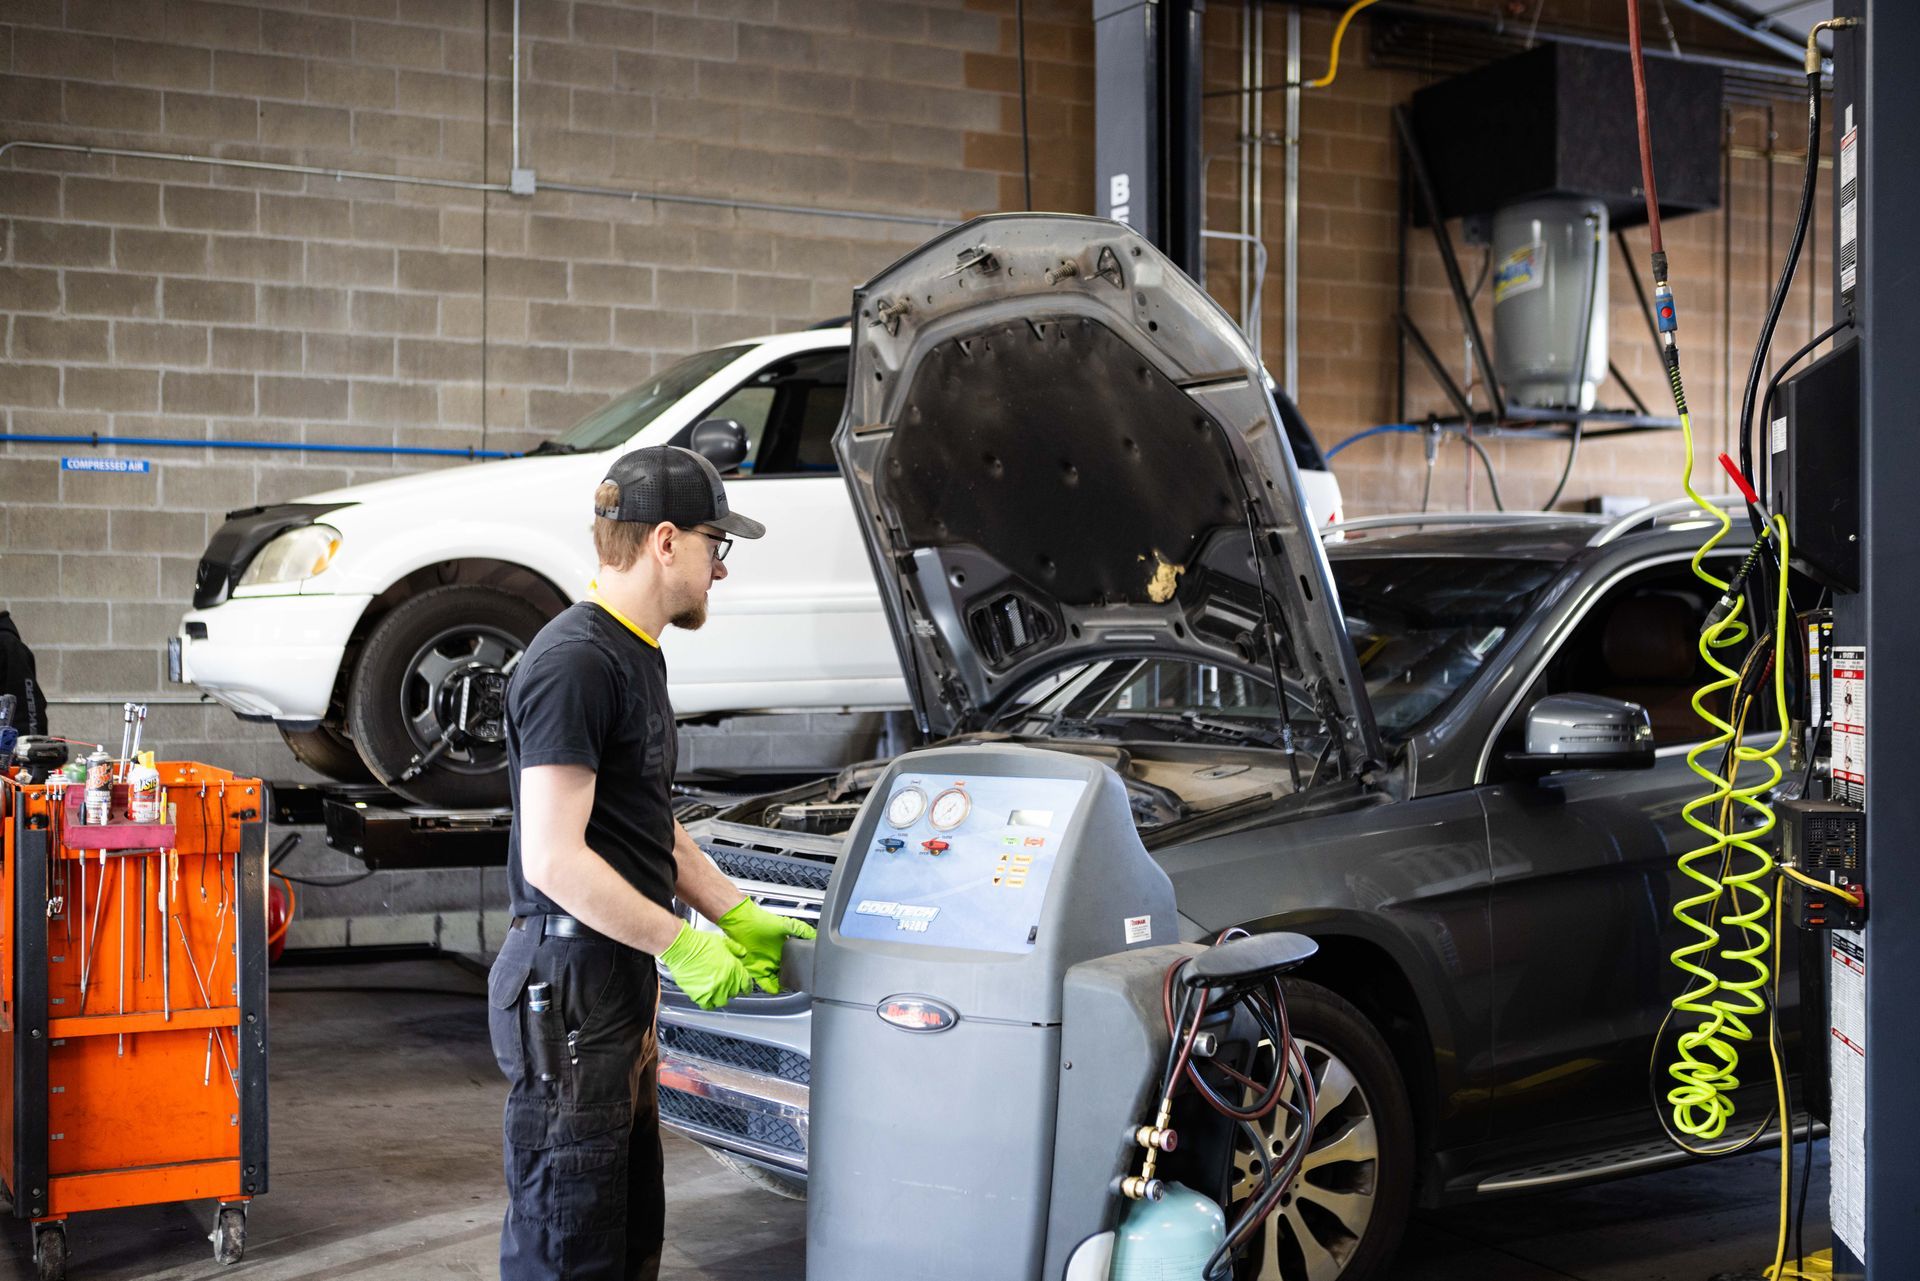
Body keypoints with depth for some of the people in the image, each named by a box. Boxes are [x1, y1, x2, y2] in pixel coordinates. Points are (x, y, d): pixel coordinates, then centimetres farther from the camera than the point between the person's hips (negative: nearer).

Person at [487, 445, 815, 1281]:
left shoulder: (639, 656, 15)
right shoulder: (575, 662, -18)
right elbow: (553, 858, -24)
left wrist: (739, 915, 15)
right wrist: (684, 945, -18)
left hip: (622, 982, 10)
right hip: (568, 985, -10)